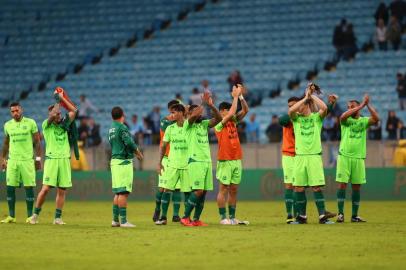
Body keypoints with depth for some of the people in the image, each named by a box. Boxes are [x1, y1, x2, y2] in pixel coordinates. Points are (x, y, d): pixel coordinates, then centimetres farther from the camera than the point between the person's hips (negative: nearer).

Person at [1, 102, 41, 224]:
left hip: (27, 159, -3)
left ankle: (30, 216, 3)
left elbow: (37, 142, 2)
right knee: (10, 187, -1)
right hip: (12, 160, 3)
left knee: (29, 187, -3)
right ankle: (11, 216, 6)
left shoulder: (30, 123, -1)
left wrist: (38, 159, -2)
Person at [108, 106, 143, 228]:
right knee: (123, 192, -8)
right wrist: (138, 152, -1)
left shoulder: (111, 129, 14)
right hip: (124, 161, -9)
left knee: (118, 192, 13)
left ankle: (115, 220, 14)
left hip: (114, 160, 9)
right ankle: (123, 221, -9)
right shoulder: (122, 127, -11)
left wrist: (134, 151, 20)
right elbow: (129, 142, -18)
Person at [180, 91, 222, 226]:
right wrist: (204, 103, -11)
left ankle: (196, 219, 9)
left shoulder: (204, 124, 16)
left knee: (204, 192, 3)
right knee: (198, 191, -14)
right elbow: (194, 116, -22)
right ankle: (185, 217, -6)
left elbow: (218, 118, 3)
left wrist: (211, 105, -10)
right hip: (195, 161, -7)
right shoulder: (188, 125, -2)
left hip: (207, 161, 7)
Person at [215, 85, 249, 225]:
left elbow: (245, 110, 6)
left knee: (234, 190, 7)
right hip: (225, 161, -6)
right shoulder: (219, 123, -6)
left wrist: (241, 96, -4)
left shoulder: (233, 121, 13)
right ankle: (223, 217, -1)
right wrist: (235, 96, -10)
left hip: (237, 160, 6)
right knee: (224, 189, -3)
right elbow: (232, 113, -18)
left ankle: (232, 217, 11)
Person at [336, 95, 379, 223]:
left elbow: (376, 118, -9)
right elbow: (344, 116, -20)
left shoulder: (364, 121, 9)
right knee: (342, 184, -5)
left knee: (356, 186, 4)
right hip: (344, 156, -2)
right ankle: (340, 213, -1)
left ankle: (355, 215, 10)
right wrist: (362, 105, -19)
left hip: (359, 157, 2)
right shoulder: (346, 120, 4)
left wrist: (368, 105, -12)